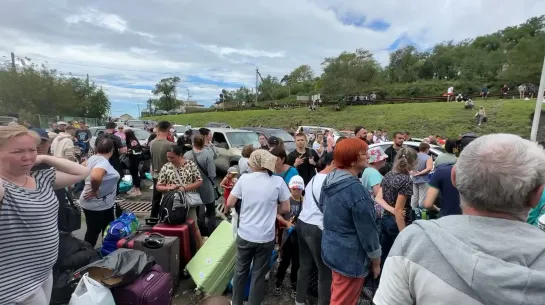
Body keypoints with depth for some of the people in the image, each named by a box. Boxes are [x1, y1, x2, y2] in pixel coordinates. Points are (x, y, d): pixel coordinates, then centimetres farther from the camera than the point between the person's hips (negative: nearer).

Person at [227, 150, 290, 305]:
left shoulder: (244, 178, -7)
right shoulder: (278, 181, -9)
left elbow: (229, 203, -2)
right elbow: (285, 208, -3)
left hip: (244, 235, 2)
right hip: (266, 237, -1)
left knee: (241, 271, 21)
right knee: (259, 275, 15)